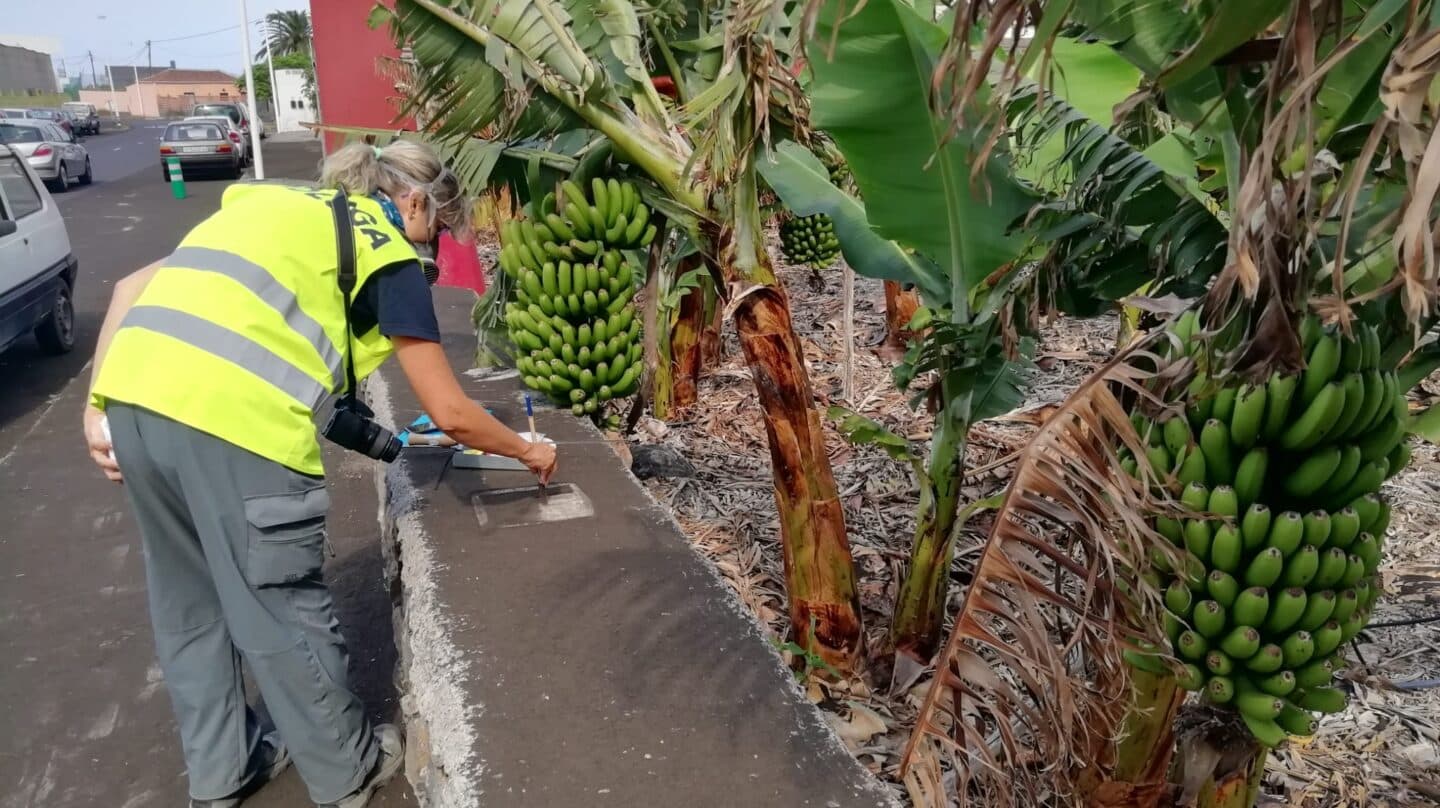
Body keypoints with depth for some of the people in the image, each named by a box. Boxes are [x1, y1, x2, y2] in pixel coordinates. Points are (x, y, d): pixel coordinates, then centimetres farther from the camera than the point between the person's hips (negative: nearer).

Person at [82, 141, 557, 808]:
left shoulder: (273, 205, 28)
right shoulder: (387, 250, 9)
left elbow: (133, 286, 21)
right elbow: (450, 414, 7)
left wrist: (99, 407, 18)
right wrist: (528, 452, 23)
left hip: (134, 396, 7)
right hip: (233, 416, -7)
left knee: (189, 604, 22)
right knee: (281, 610, 10)